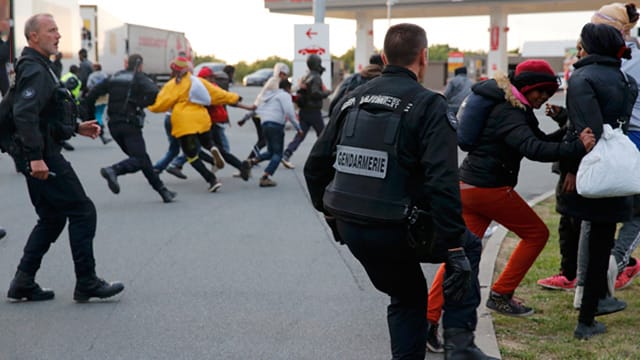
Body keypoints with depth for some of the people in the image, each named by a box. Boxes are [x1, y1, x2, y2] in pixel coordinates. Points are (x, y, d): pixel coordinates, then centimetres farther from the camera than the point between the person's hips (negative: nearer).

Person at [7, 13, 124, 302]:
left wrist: (76, 128, 19)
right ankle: (86, 284, 1)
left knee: (52, 218, 16)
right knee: (82, 211, -4)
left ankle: (23, 283, 15)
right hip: (44, 158, -11)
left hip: (40, 157, 11)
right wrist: (35, 157, -31)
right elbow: (24, 114, -28)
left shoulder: (36, 68, 18)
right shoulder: (35, 71, -16)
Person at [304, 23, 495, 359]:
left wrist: (330, 212, 24)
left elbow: (315, 165, 10)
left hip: (350, 230, 6)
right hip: (396, 231, -5)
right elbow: (442, 183, -19)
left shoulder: (351, 100, 8)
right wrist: (456, 248, -18)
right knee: (469, 246, 22)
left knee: (407, 295, 27)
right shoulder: (428, 105, -10)